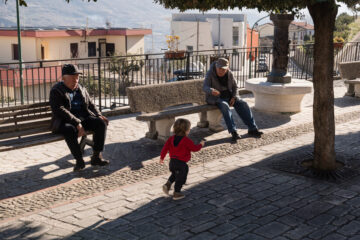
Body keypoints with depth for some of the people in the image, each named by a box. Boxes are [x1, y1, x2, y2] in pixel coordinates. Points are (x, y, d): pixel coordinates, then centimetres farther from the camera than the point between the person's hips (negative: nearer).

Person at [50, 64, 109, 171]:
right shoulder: (56, 91, -5)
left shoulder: (81, 89, 16)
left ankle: (96, 156, -17)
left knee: (101, 123, -18)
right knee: (70, 130, -39)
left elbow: (90, 105, 20)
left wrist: (99, 115, -2)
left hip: (83, 118, 6)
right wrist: (77, 123, -28)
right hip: (64, 122, -6)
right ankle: (79, 160, -27)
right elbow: (59, 110, -18)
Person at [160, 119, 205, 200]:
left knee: (174, 175, 30)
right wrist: (201, 144, 10)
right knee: (180, 178, 10)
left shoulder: (171, 138, 1)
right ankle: (176, 193, 18)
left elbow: (165, 147, 2)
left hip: (172, 161, 6)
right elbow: (194, 148, -9)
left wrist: (162, 157, 13)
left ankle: (167, 184, 12)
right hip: (181, 163, -6)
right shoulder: (187, 140, -17)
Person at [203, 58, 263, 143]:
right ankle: (233, 132, -42)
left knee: (243, 104, -18)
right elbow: (205, 87, -26)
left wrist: (233, 97, -8)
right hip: (215, 98, -5)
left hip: (228, 96, 5)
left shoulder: (229, 74, -2)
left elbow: (234, 87, 10)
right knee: (225, 106, -35)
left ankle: (252, 129, -17)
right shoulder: (210, 73, -14)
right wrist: (211, 91, -49)